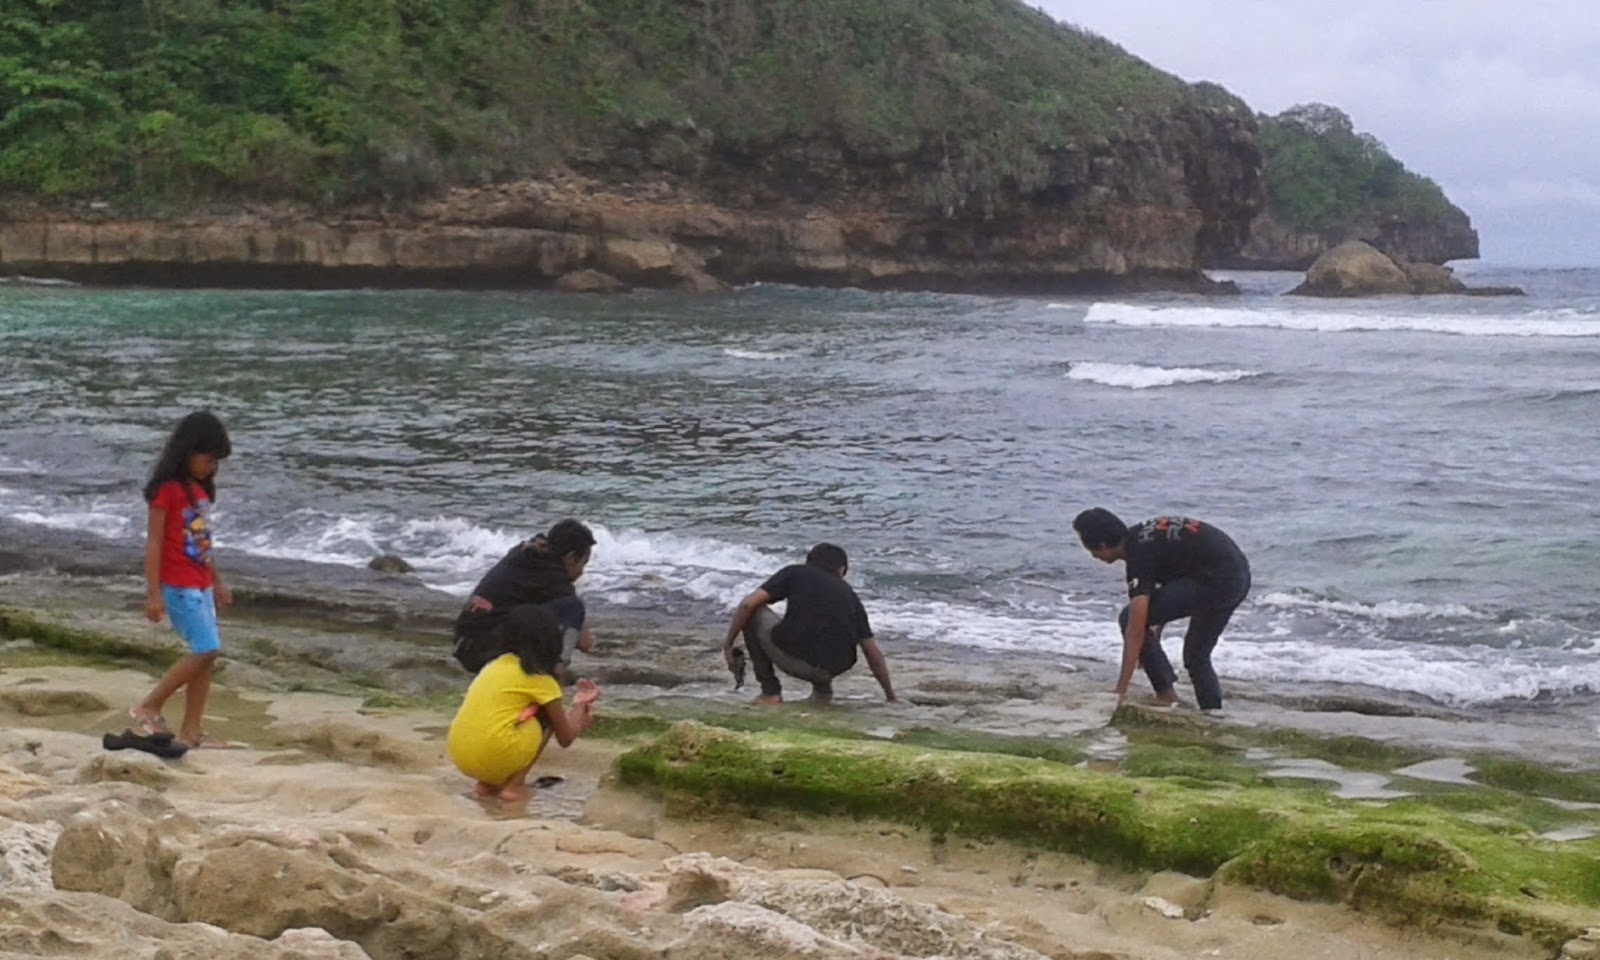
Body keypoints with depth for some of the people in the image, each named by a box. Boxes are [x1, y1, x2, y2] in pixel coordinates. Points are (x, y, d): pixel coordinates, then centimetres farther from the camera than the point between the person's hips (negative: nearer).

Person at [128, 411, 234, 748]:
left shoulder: (199, 488, 13)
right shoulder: (167, 489, -13)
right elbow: (154, 542, -15)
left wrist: (217, 580, 22)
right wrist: (153, 593, -19)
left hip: (200, 584, 9)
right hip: (178, 585, -9)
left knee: (206, 655, 5)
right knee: (205, 650, -13)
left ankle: (190, 731, 9)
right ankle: (148, 707, -2)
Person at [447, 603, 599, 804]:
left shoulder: (497, 664, 20)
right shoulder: (540, 678, 1)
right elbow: (565, 738, 10)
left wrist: (576, 710, 35)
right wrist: (580, 707, 30)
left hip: (459, 756, 7)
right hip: (494, 756, -7)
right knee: (548, 716, 14)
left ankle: (487, 784, 13)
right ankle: (515, 786, 5)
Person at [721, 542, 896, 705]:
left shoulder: (794, 573, 14)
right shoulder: (849, 594, 21)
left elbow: (748, 604, 1)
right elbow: (874, 654, 22)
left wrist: (728, 643, 11)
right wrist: (890, 696, 32)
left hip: (793, 660, -4)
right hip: (835, 669, 5)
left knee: (752, 612, 19)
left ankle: (770, 692, 17)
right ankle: (822, 690, 20)